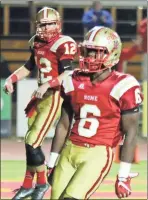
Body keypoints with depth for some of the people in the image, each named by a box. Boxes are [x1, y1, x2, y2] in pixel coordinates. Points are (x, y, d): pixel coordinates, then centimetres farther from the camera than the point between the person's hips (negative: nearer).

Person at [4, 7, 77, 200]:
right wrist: (11, 79, 7)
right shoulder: (37, 42, 10)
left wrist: (48, 85, -31)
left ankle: (42, 183, 8)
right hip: (40, 95, 8)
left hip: (55, 96, -8)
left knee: (32, 142, -10)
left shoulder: (63, 45, -15)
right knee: (30, 141, 13)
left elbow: (68, 75, -20)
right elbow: (28, 67, 21)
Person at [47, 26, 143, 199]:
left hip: (98, 154, -6)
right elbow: (64, 125, 14)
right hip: (69, 151, 6)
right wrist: (52, 163, 14)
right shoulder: (74, 82, 5)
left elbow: (130, 132, -8)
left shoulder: (122, 87, -11)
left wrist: (124, 176, -10)